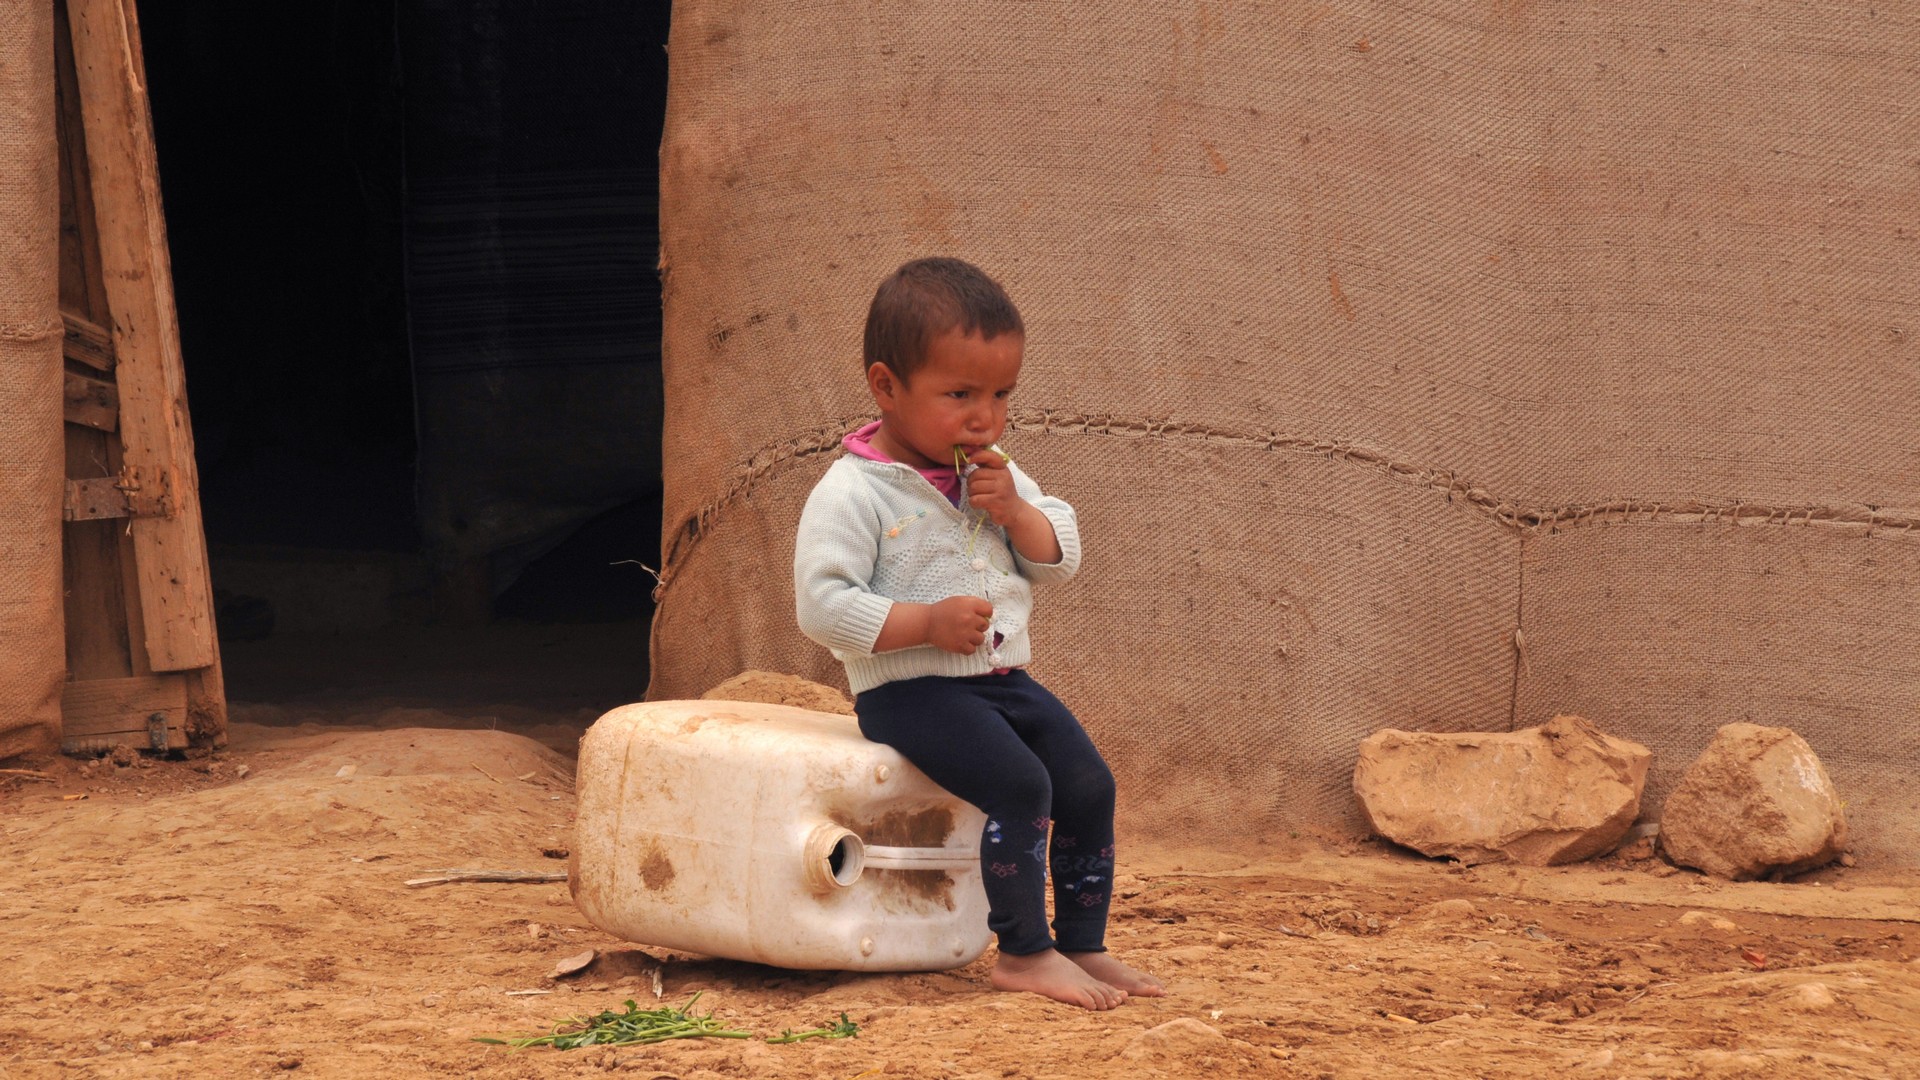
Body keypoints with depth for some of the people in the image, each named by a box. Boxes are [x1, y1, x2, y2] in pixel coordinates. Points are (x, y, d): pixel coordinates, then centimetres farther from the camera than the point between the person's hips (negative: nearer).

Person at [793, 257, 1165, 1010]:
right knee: (1021, 786, -25)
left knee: (1089, 784, -3)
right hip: (910, 690, -8)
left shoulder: (995, 476, 10)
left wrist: (1015, 510, -9)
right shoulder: (852, 494, -13)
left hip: (1003, 678, 8)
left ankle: (1083, 945, 8)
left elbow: (1061, 559, 11)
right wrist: (928, 622, -25)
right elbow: (822, 605, -19)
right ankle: (1024, 953, -14)